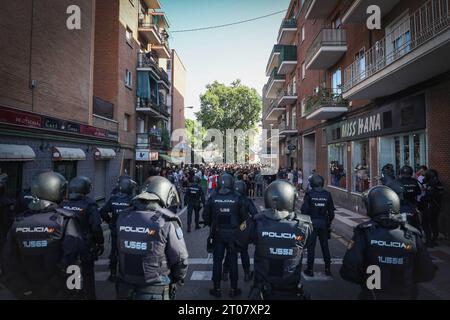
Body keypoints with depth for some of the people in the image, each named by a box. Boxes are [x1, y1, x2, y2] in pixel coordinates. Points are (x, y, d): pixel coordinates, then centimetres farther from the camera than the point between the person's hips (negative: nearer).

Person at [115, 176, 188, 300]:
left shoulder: (122, 217, -4)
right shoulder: (166, 222, -19)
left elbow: (122, 252, 4)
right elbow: (180, 259, -14)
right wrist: (177, 281, 5)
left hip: (125, 289, 5)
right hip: (155, 292, -4)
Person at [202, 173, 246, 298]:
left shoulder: (213, 197, -11)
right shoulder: (237, 198, -13)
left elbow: (205, 215, -5)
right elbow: (243, 216, -8)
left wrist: (211, 225, 13)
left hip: (218, 233, 1)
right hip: (233, 233, 0)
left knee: (217, 261, 13)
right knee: (233, 261, 12)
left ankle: (216, 288, 22)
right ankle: (233, 289, 22)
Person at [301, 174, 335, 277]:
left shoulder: (309, 194, -10)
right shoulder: (327, 194, 1)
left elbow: (304, 210, -11)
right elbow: (331, 212, 5)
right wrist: (329, 222, 17)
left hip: (311, 223, -3)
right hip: (324, 224, 3)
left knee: (311, 246, 4)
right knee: (325, 246, 14)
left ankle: (310, 269, 9)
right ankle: (328, 269, 21)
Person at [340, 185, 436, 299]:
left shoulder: (364, 233, -18)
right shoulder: (412, 235, -10)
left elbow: (348, 271, -21)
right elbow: (427, 274, -2)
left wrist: (365, 281, -1)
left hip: (373, 295, -2)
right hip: (406, 295, 3)